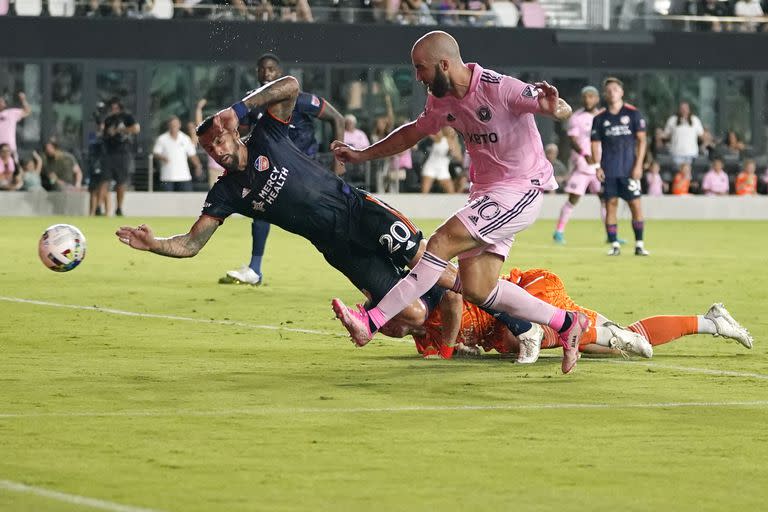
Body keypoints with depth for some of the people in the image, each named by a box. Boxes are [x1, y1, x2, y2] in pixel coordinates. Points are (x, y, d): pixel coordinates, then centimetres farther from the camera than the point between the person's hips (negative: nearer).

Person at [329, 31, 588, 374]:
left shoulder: (499, 89, -20)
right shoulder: (442, 100, 5)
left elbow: (564, 112, -23)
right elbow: (414, 132, 24)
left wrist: (553, 108, -47)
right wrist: (361, 156, 22)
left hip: (519, 191, -9)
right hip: (486, 192, 9)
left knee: (442, 243, -21)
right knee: (476, 290, -2)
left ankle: (370, 321, -20)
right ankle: (566, 323, 12)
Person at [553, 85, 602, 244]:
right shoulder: (576, 118, -5)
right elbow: (573, 141, -16)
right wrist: (585, 155, -32)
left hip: (599, 166, 4)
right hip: (581, 165, -4)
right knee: (573, 199, -6)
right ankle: (559, 231, 3)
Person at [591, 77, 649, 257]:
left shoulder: (633, 113, 2)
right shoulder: (600, 118, 6)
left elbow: (641, 140, 1)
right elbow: (595, 144, 9)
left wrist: (638, 165, -7)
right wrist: (597, 166, -3)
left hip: (629, 169, -2)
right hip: (609, 171, 2)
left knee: (635, 205, -4)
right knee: (610, 205, 0)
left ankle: (639, 245, 3)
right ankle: (614, 245, 5)